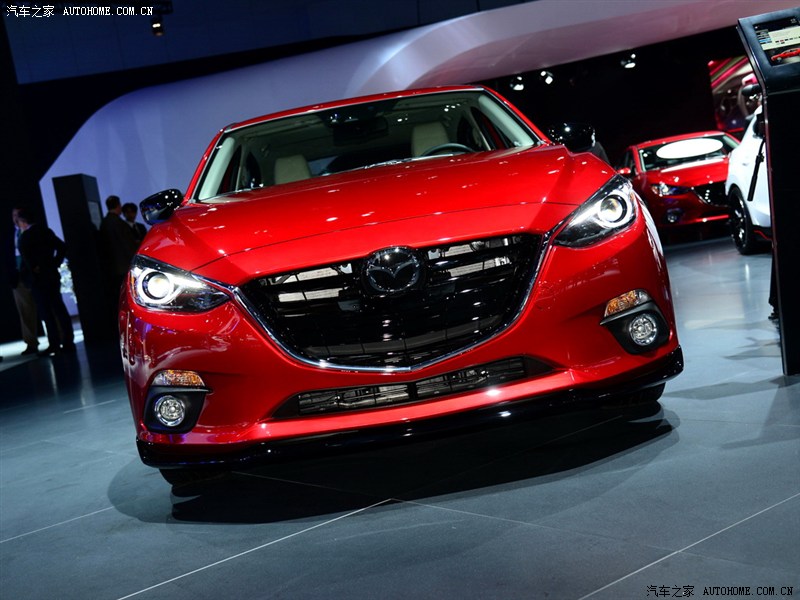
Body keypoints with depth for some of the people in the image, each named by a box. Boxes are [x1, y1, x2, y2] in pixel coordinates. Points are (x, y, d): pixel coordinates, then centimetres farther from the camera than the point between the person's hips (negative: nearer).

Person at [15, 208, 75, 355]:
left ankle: (54, 344, -1)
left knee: (47, 313, -3)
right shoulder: (46, 231, 10)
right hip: (52, 275, 7)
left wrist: (33, 271, -7)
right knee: (59, 310, 7)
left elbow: (27, 257, -21)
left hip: (39, 279, -7)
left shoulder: (25, 236, -11)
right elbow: (62, 247, 9)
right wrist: (54, 264, 9)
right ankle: (68, 342, 9)